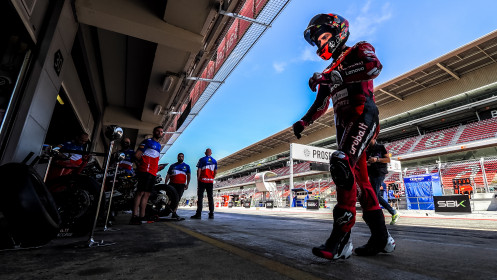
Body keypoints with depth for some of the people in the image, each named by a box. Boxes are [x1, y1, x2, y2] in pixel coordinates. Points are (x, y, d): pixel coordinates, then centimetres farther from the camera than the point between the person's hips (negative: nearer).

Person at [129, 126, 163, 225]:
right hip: (145, 171, -8)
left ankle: (142, 217, 12)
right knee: (141, 192, -13)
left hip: (153, 173, 8)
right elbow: (137, 155, -7)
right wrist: (144, 162, 3)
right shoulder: (147, 141, 0)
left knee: (147, 194, 7)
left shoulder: (159, 145, 25)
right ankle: (134, 217, -13)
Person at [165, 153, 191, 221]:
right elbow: (168, 175, 14)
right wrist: (165, 184, 3)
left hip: (181, 185, 0)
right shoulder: (172, 166, 17)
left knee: (177, 199, -6)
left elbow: (188, 176, 9)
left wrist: (187, 184, -3)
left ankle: (174, 213, -4)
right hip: (172, 184, 1)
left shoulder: (187, 166, 15)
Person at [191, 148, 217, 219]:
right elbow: (215, 172, 10)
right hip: (210, 181, 4)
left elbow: (199, 170, -8)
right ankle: (211, 214, 7)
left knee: (200, 196, -1)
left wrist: (198, 178, -2)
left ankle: (199, 213, -6)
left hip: (202, 180, -4)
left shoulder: (202, 159, -2)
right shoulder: (214, 161, 10)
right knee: (210, 197, 8)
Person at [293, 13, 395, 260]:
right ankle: (381, 238, 13)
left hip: (362, 115, -8)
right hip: (344, 124, 9)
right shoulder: (330, 72, 29)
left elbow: (374, 66, -17)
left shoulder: (358, 50, 7)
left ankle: (341, 239, -24)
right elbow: (320, 104, 27)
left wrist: (332, 77, -19)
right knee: (358, 180, 4)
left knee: (342, 164, -28)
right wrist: (304, 121, 12)